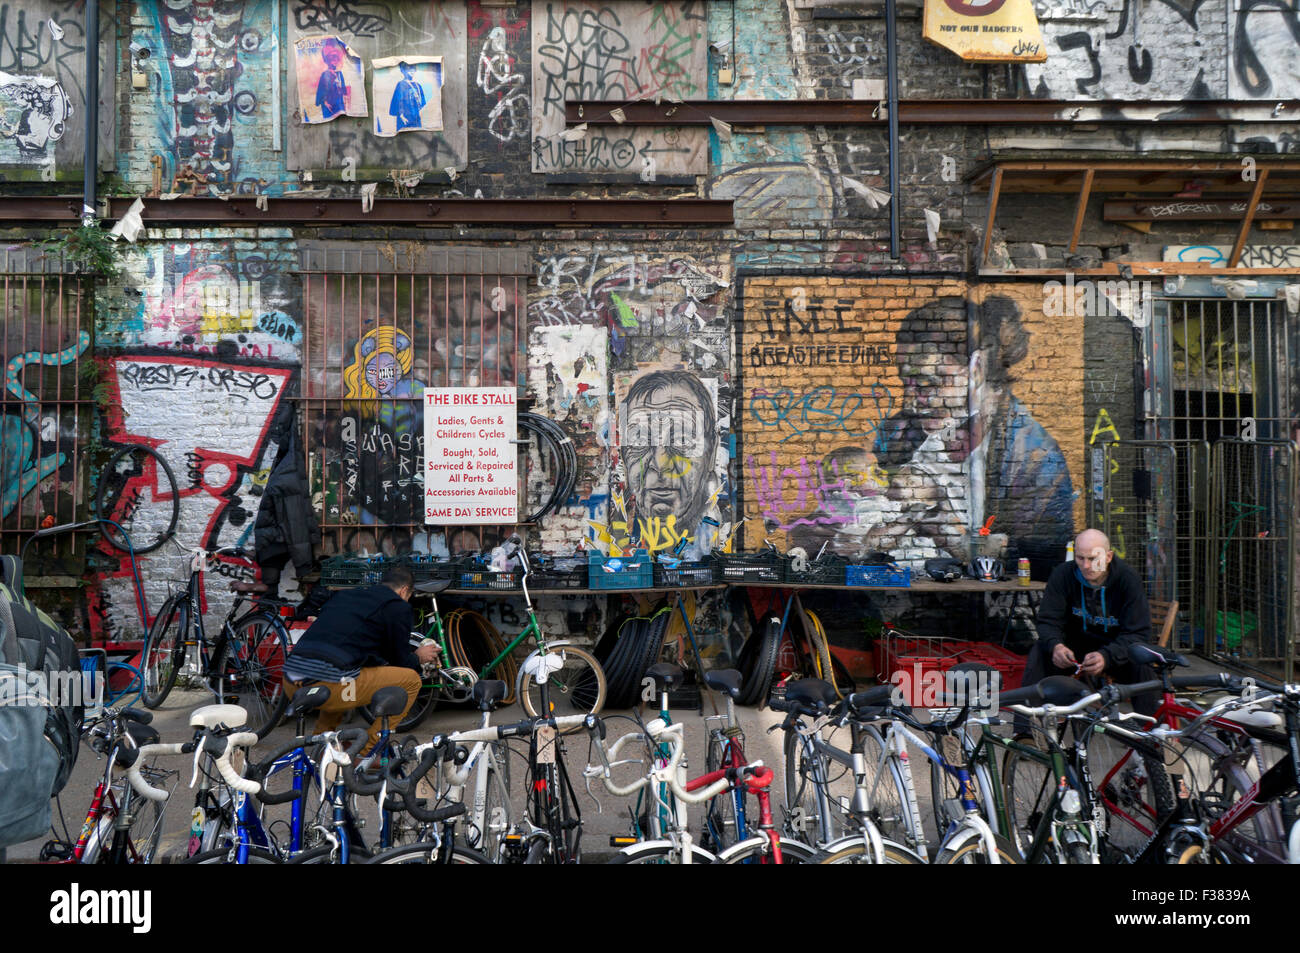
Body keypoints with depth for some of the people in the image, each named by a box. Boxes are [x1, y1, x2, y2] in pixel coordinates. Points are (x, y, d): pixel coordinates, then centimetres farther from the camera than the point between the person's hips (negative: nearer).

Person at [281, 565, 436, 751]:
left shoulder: (342, 595, 27)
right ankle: (368, 752, 6)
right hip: (328, 686, -8)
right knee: (411, 680, 8)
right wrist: (418, 657, 33)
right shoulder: (398, 608, 6)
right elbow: (400, 662, 10)